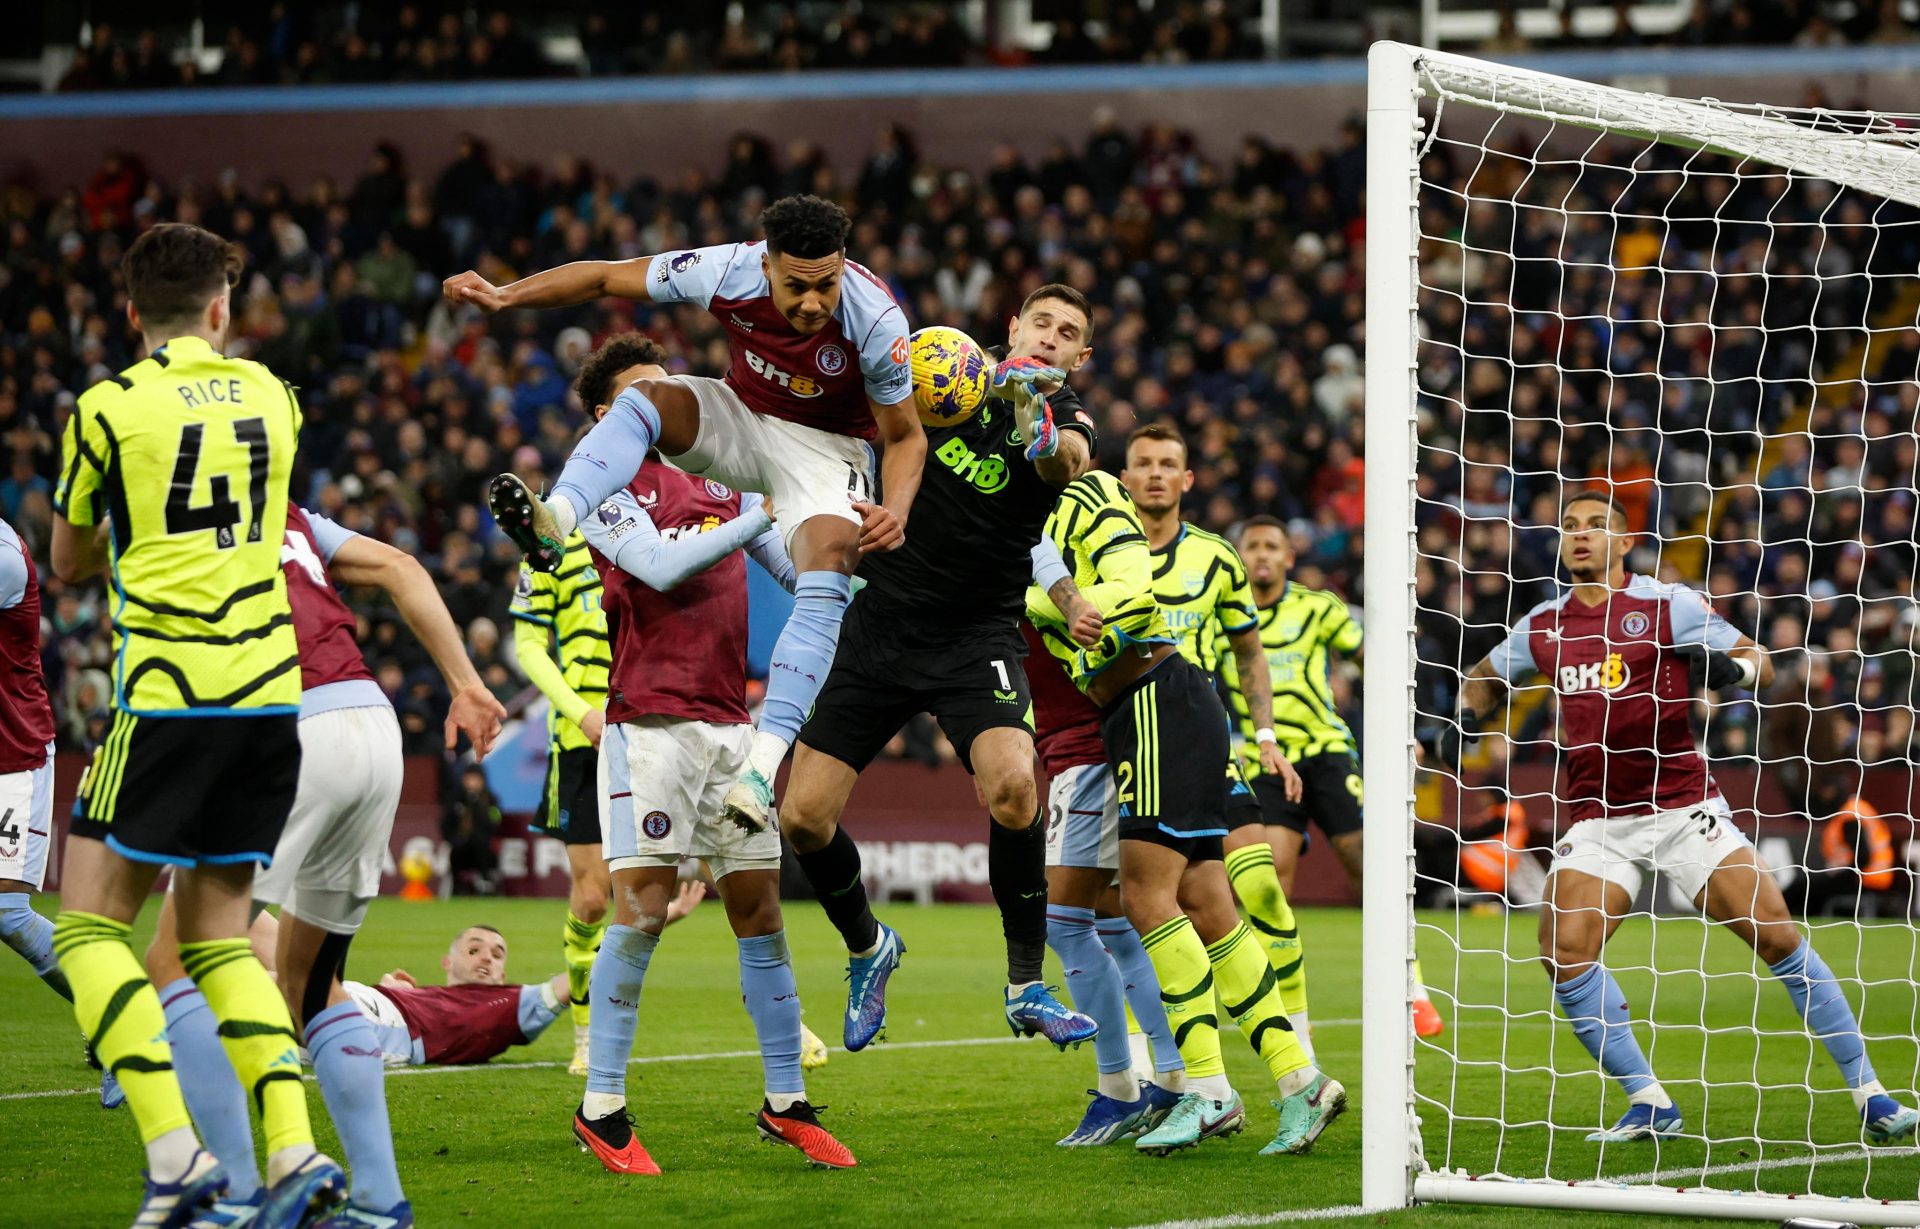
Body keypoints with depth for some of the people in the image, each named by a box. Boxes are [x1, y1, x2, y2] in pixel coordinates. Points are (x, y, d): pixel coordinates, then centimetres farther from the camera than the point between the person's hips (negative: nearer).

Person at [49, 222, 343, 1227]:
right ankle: (294, 1148, -2)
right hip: (271, 690, 5)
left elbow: (69, 562, 12)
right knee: (217, 934, 13)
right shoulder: (269, 396, 10)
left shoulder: (108, 408, -3)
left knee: (89, 926, 2)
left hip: (168, 693, -5)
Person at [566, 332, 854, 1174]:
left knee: (760, 910, 5)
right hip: (651, 721, -6)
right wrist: (762, 514, -18)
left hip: (732, 723, 6)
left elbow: (803, 570, 23)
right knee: (642, 912, -10)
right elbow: (661, 566, -17)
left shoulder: (719, 488, 17)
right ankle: (601, 1111, -3)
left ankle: (785, 1103, 12)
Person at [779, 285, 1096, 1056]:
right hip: (880, 624, 3)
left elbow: (1068, 463, -31)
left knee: (1012, 786, -29)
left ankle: (1026, 986, -12)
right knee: (803, 816, -4)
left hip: (978, 640, -3)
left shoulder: (1066, 418, -6)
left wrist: (1037, 422, -53)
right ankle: (867, 948, 26)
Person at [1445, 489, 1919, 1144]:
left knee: (1777, 934, -10)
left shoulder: (1669, 604, -4)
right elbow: (1484, 677, 26)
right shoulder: (1544, 624, 8)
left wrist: (1727, 668, -21)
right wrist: (1462, 722, 7)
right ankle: (1649, 1105, -5)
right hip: (1598, 819, 3)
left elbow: (1759, 661, 1)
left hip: (1684, 809, -3)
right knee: (1562, 950, -17)